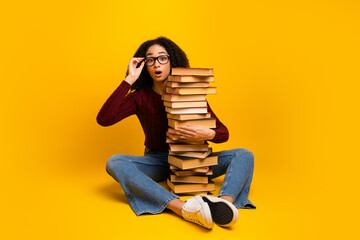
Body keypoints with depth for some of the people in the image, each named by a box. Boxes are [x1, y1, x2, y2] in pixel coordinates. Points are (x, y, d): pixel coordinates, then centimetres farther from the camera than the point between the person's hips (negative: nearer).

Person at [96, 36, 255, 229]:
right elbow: (103, 119, -19)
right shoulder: (140, 97, -3)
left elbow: (224, 133, -4)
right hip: (156, 162, 0)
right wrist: (129, 80, -19)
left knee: (244, 155, -18)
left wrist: (208, 134, -29)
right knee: (114, 163, -31)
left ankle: (225, 202, -49)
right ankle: (182, 209, -49)